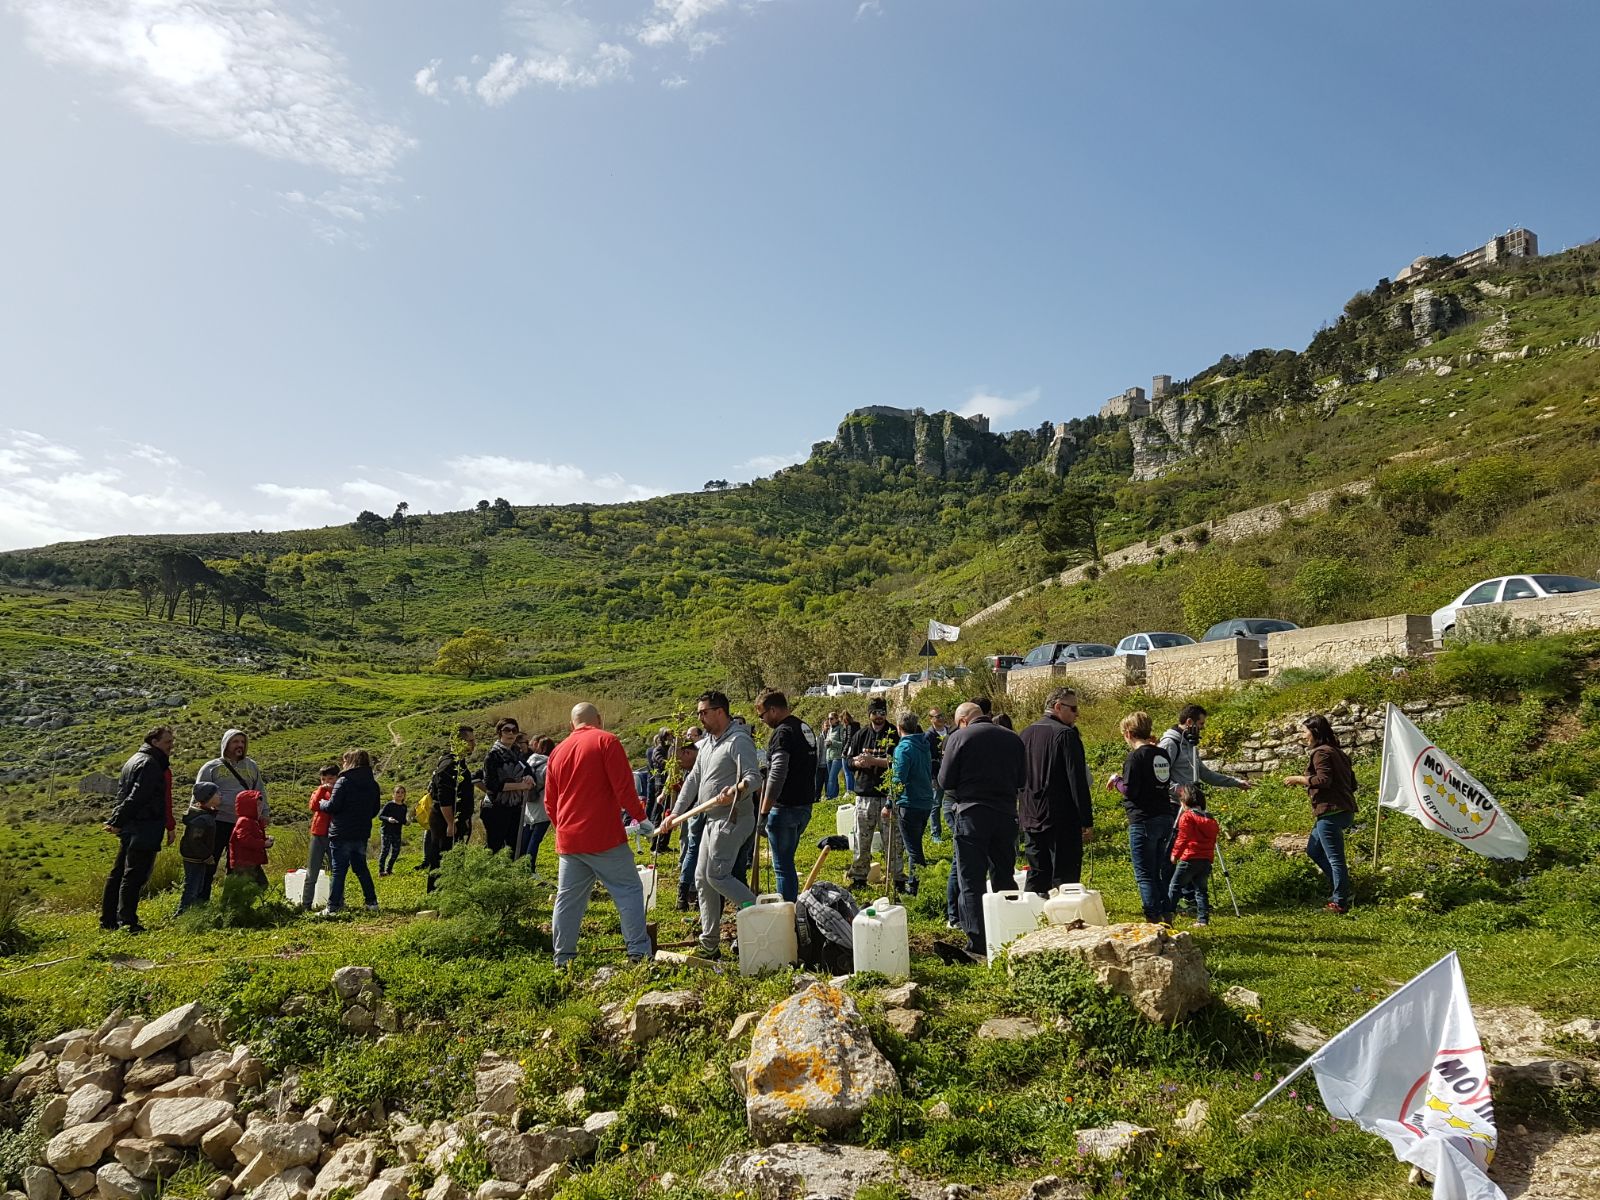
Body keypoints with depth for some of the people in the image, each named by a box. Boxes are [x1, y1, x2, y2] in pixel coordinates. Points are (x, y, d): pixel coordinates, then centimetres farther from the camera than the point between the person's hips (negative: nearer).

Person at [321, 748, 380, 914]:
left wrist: (322, 803, 5)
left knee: (339, 870, -1)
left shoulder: (343, 782, -12)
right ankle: (372, 902, 18)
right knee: (361, 868, 17)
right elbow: (374, 810, 12)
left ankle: (333, 907, 1)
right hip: (362, 835, 6)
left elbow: (333, 807, -15)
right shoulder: (373, 784, 7)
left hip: (341, 834, -6)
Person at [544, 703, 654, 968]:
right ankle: (638, 952, -3)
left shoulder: (558, 751, 12)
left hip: (568, 840, 6)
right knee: (629, 890, 2)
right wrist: (641, 817, -5)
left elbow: (550, 803, 17)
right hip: (604, 837, -6)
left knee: (568, 899, 11)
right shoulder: (606, 741, -5)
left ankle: (563, 960, 16)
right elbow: (623, 787, -14)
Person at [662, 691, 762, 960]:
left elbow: (754, 776, -25)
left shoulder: (738, 741, -15)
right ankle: (709, 945, 18)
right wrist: (675, 813, 14)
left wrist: (737, 790, -46)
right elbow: (693, 779, 18)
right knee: (702, 879, 10)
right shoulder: (707, 742, 15)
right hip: (713, 820, 10)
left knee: (717, 875, -18)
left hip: (733, 819, -10)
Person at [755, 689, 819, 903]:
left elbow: (777, 775, -23)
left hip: (785, 807, -9)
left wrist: (764, 811, -21)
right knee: (787, 862, 20)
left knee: (783, 867, -1)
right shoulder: (806, 729, 14)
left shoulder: (782, 733, -16)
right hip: (805, 805, 9)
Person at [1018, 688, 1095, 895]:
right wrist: (1087, 822, -12)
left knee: (1036, 878, 13)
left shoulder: (1026, 734, 11)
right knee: (1064, 877, -1)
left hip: (1031, 819, 7)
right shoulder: (1066, 734, -11)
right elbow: (1078, 781, -15)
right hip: (1062, 820, -7)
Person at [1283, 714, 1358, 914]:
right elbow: (1352, 784, 19)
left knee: (1335, 858, -3)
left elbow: (1324, 780, -22)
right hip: (1344, 810, 10)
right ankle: (1343, 892, 18)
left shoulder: (1321, 752, -11)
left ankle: (1341, 902, 4)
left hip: (1330, 812, -10)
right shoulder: (1337, 752, 18)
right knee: (1313, 850, 18)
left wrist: (1299, 779, -12)